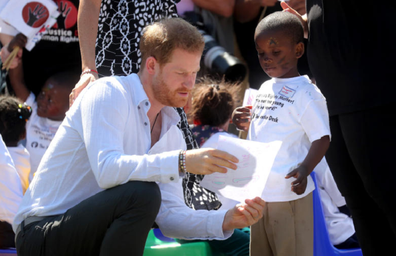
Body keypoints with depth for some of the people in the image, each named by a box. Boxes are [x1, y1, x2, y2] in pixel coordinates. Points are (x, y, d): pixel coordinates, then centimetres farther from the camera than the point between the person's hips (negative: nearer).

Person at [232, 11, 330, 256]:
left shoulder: (305, 93, -12)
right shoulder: (266, 88, 13)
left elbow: (322, 137, -14)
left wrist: (304, 169, -28)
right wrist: (248, 124, 6)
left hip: (289, 193, -8)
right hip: (259, 191, 8)